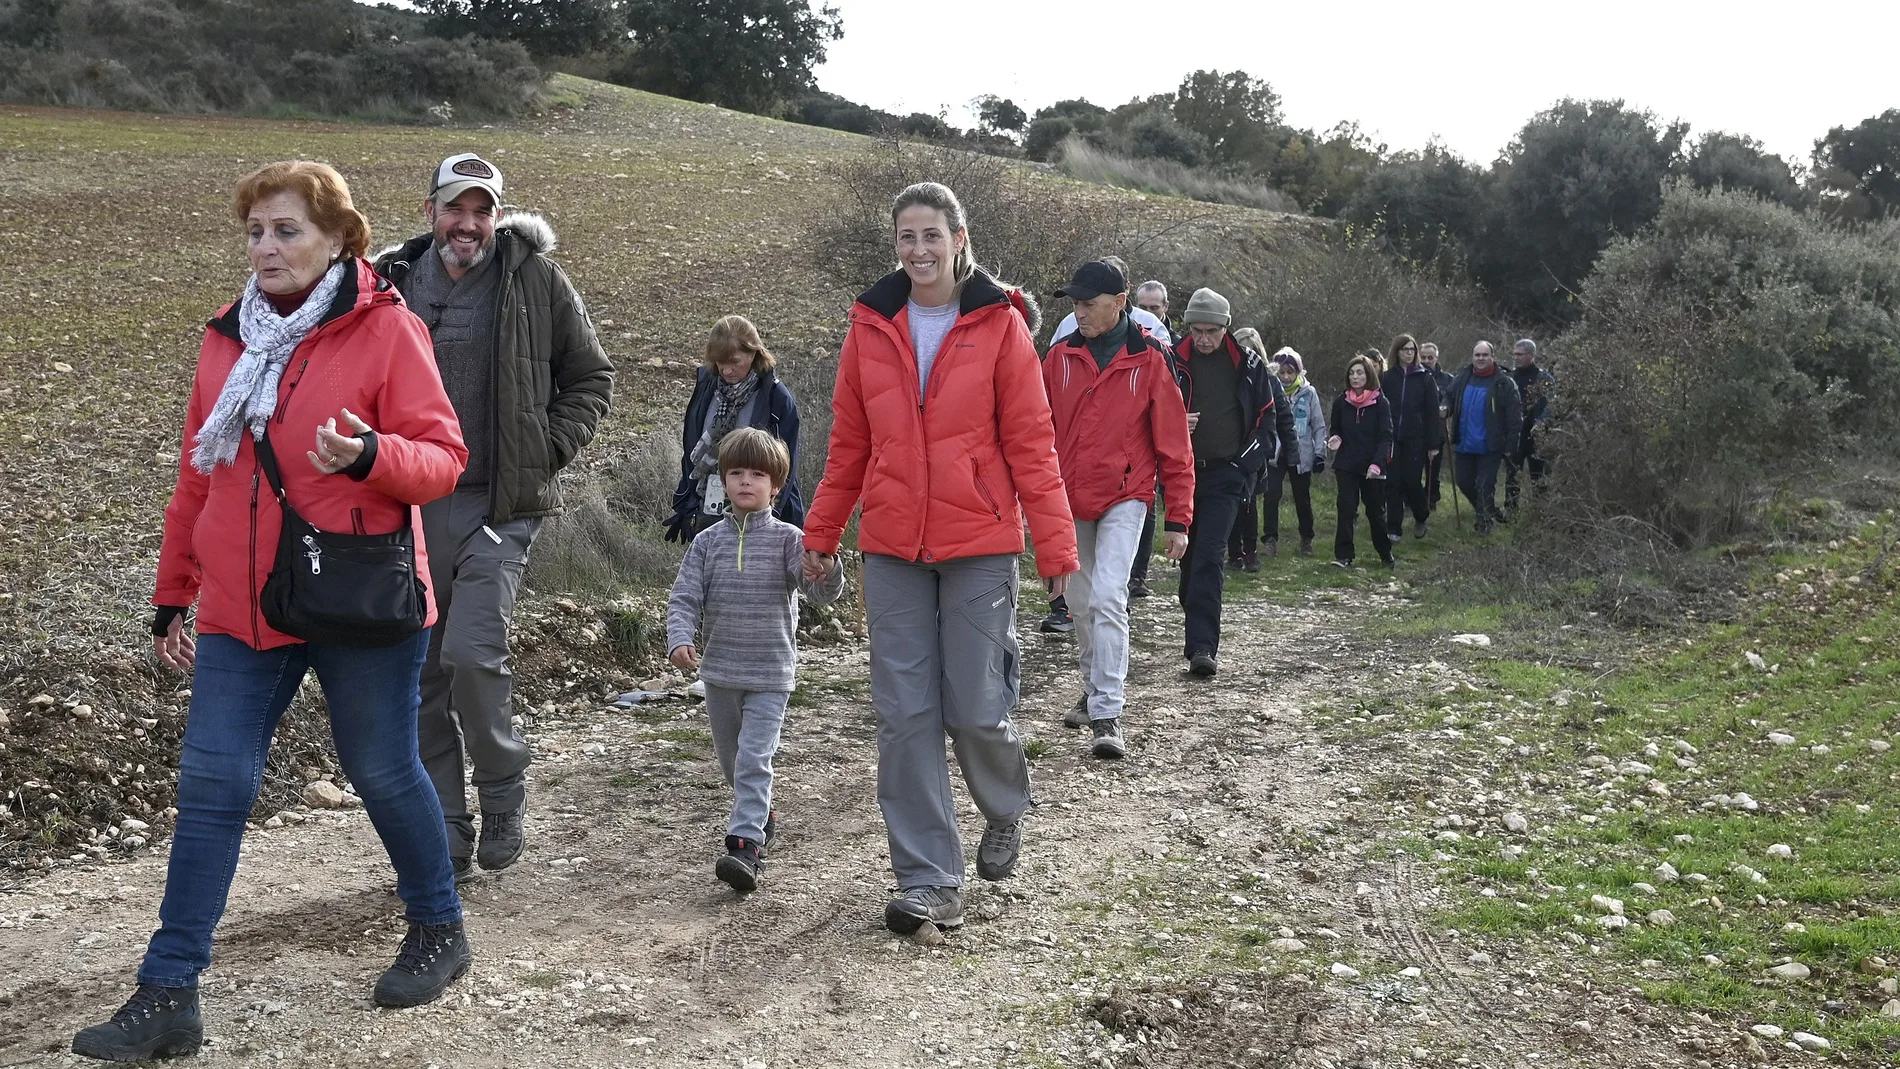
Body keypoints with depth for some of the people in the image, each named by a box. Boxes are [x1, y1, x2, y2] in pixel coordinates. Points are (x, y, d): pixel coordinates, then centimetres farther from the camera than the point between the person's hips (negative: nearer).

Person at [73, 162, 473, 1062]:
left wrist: (371, 454, -31)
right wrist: (171, 599, 16)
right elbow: (197, 479, 14)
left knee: (382, 773, 9)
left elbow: (442, 457, -10)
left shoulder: (386, 329, -7)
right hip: (241, 609, 5)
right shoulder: (228, 338, 9)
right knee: (210, 786, 2)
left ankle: (438, 927, 32)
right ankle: (168, 995, 9)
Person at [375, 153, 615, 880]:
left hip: (500, 507, -4)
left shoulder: (536, 279, 0)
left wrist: (548, 450, -4)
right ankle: (445, 837, 19)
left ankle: (504, 790, 10)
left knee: (471, 653, -17)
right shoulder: (394, 283, 8)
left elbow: (591, 377, 7)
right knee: (423, 674, 6)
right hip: (414, 507, 4)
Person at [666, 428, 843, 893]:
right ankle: (761, 816, 40)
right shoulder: (708, 541, 2)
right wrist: (680, 640, -20)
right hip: (719, 670, 4)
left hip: (770, 674, -4)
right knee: (730, 758, 18)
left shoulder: (787, 539, -5)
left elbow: (821, 591, -16)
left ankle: (746, 844, -17)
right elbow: (684, 597, -1)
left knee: (754, 759, -14)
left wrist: (825, 567, -39)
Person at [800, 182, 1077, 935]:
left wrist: (1055, 543, -8)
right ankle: (929, 879, 11)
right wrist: (820, 533, 13)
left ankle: (1005, 813, 33)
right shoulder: (872, 327, 6)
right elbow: (848, 443, 12)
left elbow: (1030, 441, -4)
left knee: (976, 710, -1)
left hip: (979, 545, -3)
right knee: (905, 714, 1)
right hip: (892, 547, 3)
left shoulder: (999, 325, -2)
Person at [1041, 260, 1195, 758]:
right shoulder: (1059, 357, 2)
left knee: (1108, 599, -16)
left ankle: (1107, 716, -14)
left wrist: (1179, 518, -5)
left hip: (1124, 497, -4)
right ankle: (1093, 688, 33)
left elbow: (1172, 442, -4)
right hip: (1069, 499, 4)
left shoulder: (1150, 359, -7)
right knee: (1082, 604, 13)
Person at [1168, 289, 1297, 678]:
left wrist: (1254, 459, 1)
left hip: (1227, 474, -2)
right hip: (1182, 470, 2)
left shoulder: (1248, 365, 1)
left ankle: (1202, 645, -18)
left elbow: (1271, 412, 11)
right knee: (1188, 555, 12)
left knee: (1209, 557, -14)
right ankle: (1200, 628, 32)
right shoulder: (1172, 362, 1)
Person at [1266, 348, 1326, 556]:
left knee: (1302, 498, 10)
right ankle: (1270, 538, 0)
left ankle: (1306, 539, 26)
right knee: (1272, 495, -11)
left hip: (1301, 455, 1)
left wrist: (1320, 453, -1)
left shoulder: (1308, 393, -2)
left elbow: (1319, 426, 2)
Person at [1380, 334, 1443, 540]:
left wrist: (1434, 444, -5)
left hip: (1415, 439, -1)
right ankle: (1393, 529, 7)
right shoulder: (1386, 378, 5)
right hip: (1391, 438, 2)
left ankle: (1421, 517, 24)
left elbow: (1432, 413, 0)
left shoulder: (1425, 378, 1)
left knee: (1412, 481, -2)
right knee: (1393, 483, 0)